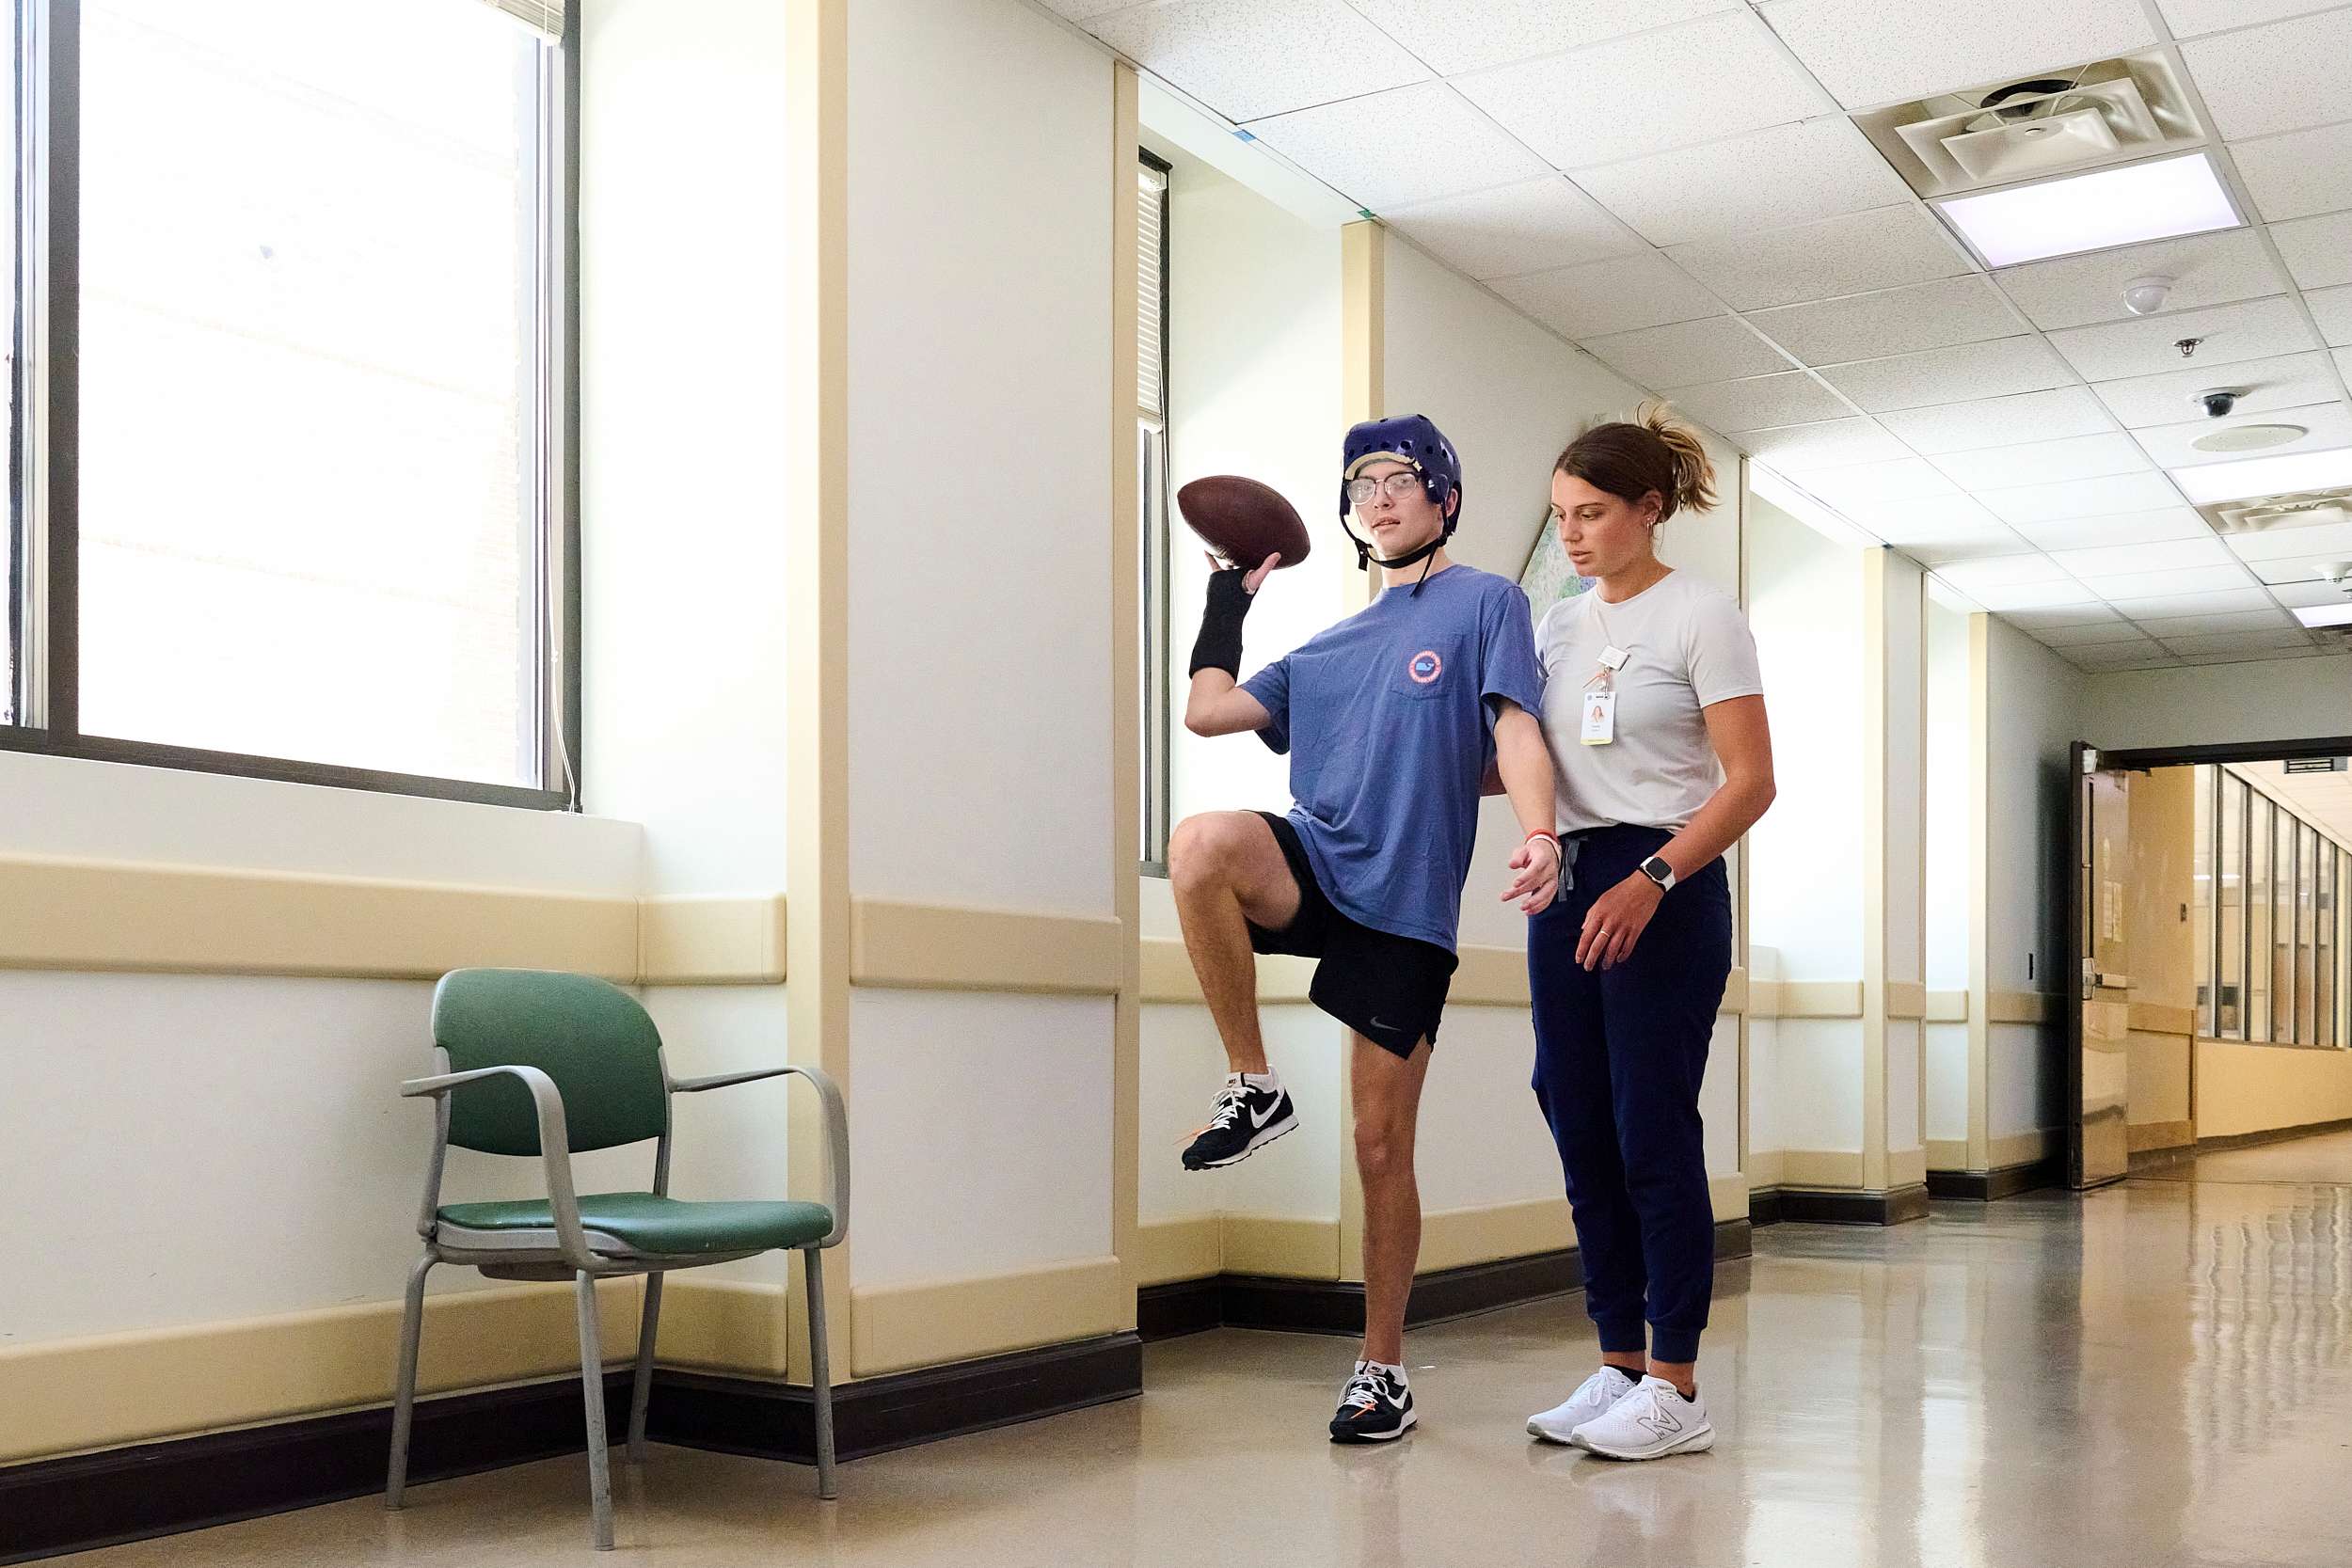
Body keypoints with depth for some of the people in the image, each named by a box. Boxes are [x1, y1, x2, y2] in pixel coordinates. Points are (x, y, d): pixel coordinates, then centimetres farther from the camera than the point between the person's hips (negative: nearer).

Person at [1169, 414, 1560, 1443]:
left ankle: (1382, 1373, 15)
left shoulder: (1486, 603, 6)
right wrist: (1229, 601, 19)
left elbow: (1515, 728, -8)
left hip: (1408, 906, -3)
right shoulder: (1331, 647, 21)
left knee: (1382, 1146, -1)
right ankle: (1255, 1088, -17)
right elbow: (1207, 711, 19)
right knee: (1203, 842, -32)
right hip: (1314, 867, 4)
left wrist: (1538, 833, -25)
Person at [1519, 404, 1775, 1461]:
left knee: (1652, 1134, -7)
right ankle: (1619, 1367, 17)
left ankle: (1674, 1391, 2)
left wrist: (1651, 880, -22)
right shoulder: (1557, 625, 14)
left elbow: (1750, 781, -10)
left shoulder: (1701, 616, -4)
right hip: (1567, 885, 6)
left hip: (1665, 890, -6)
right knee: (1582, 1132, 6)